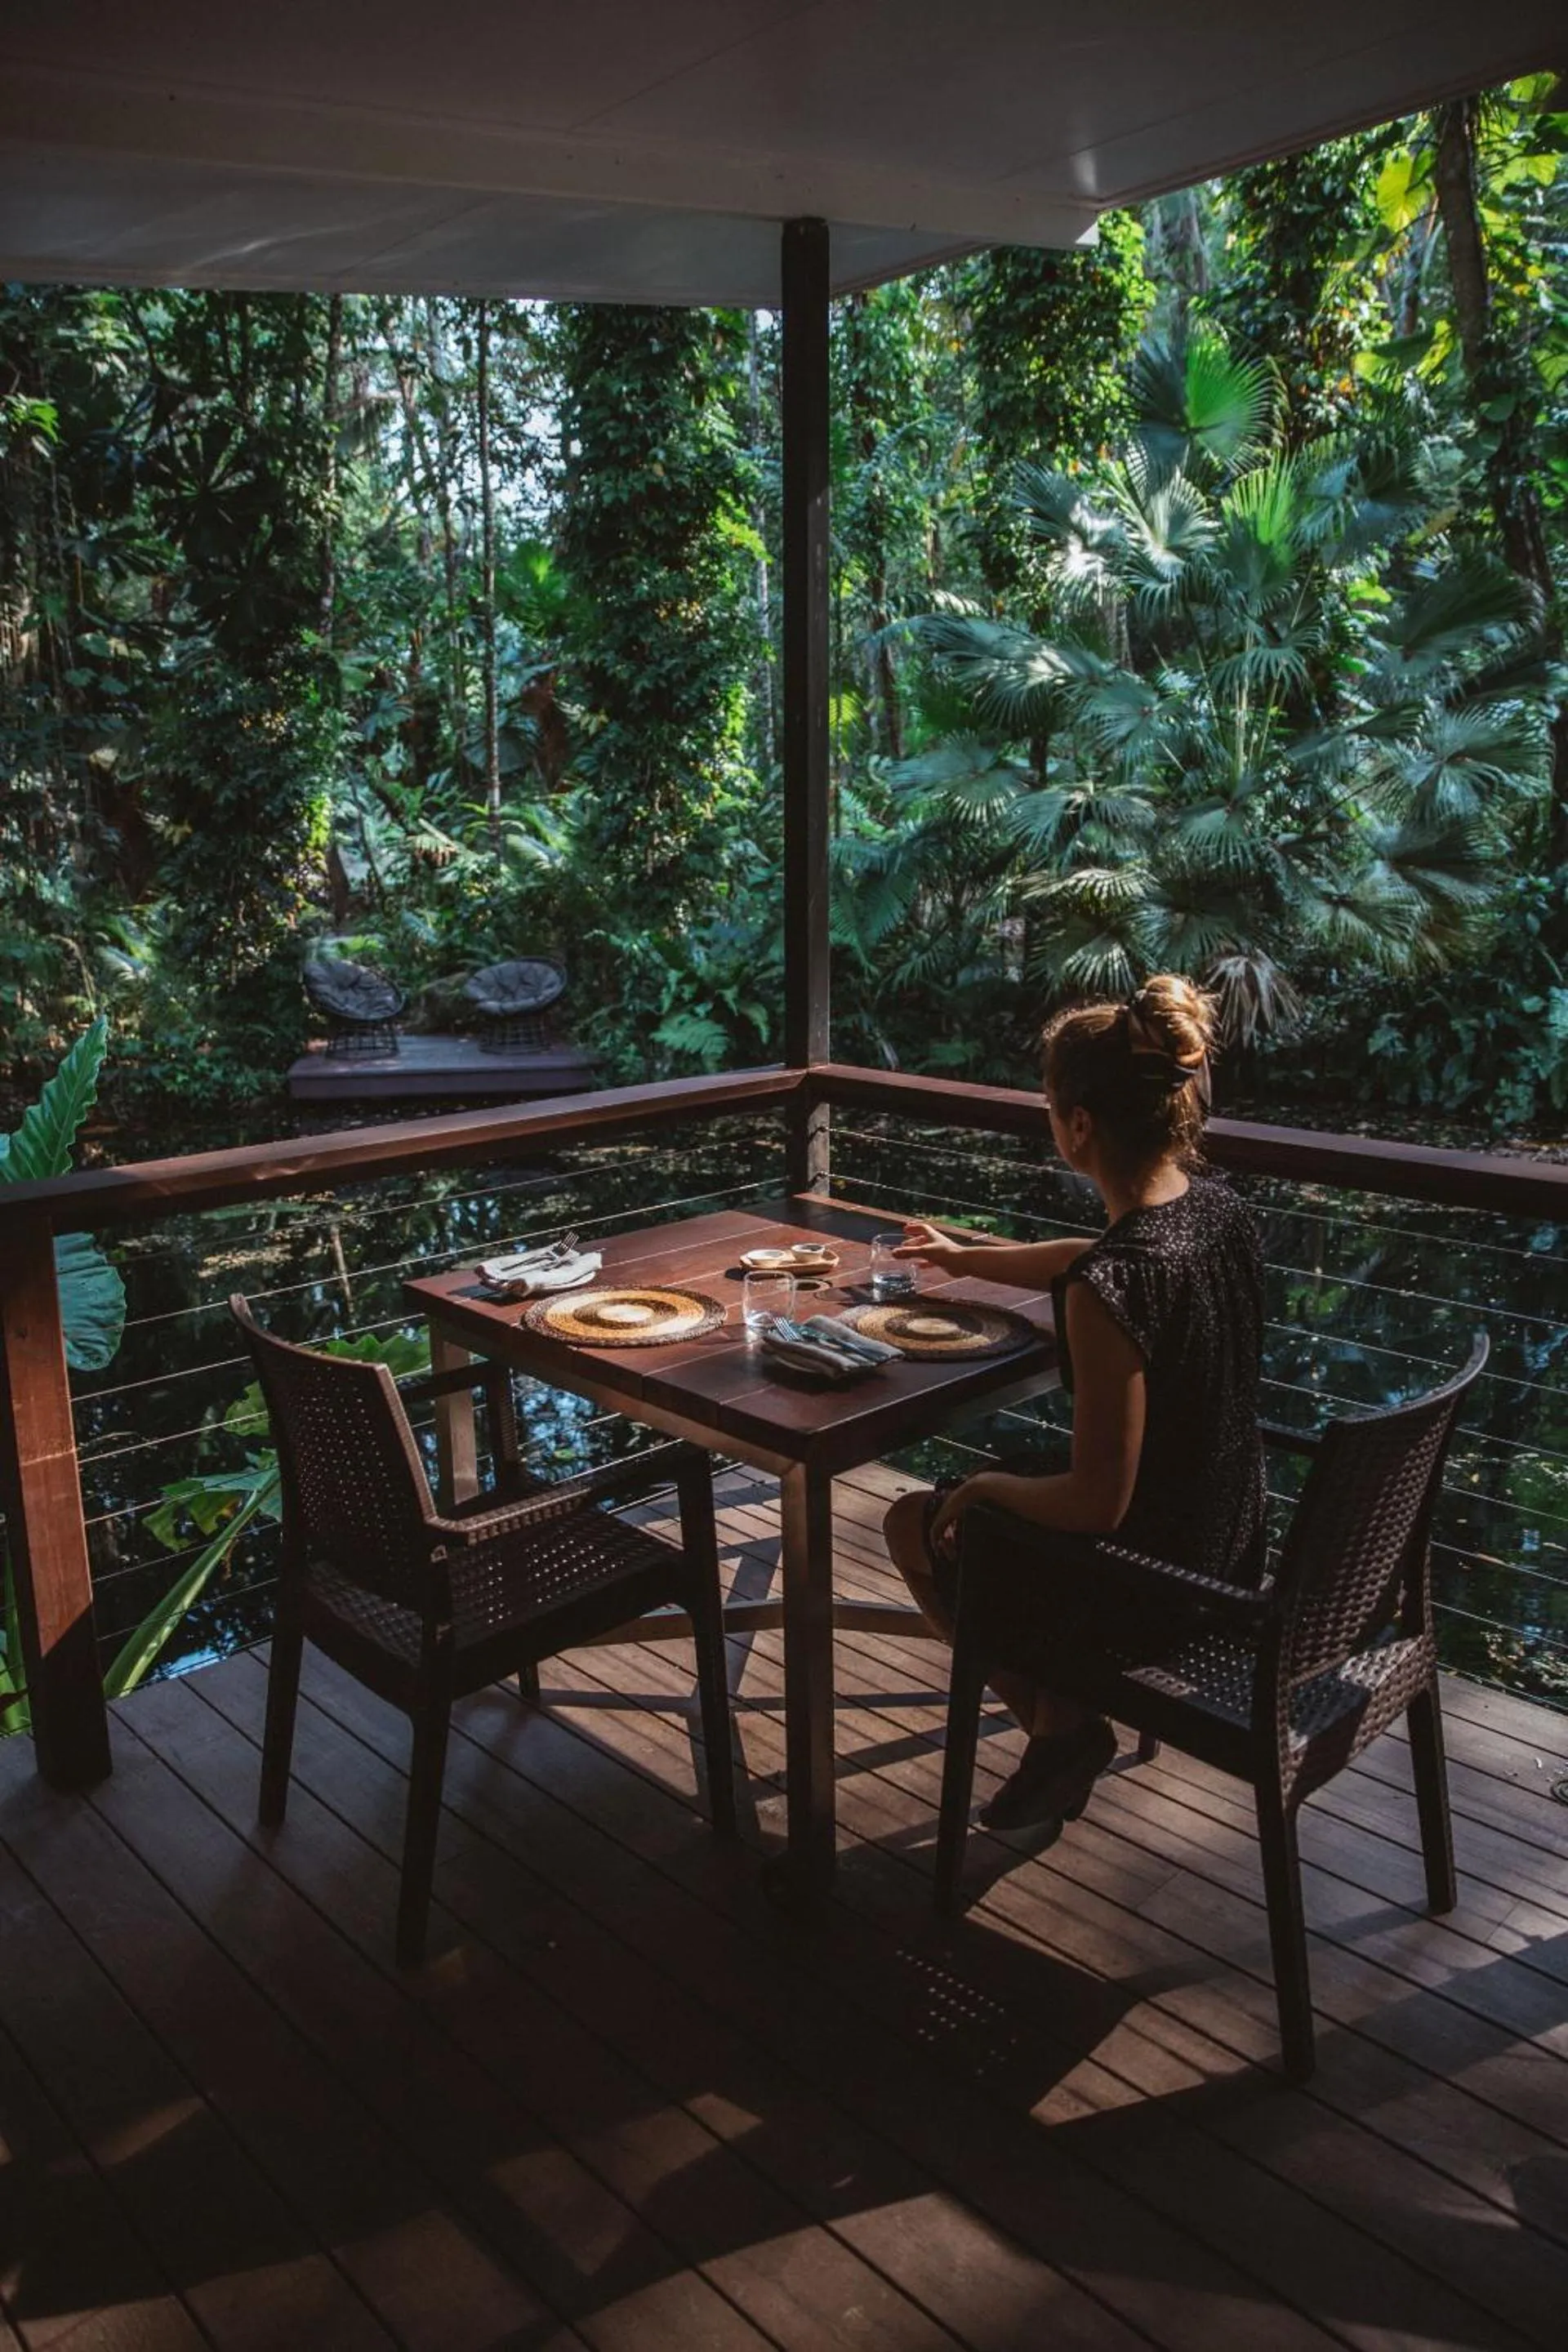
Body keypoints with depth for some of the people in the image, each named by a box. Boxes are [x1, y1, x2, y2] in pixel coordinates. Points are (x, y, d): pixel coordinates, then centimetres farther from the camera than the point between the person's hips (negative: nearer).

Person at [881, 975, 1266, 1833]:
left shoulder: (1109, 1289, -33)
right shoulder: (1219, 1211, -7)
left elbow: (1097, 1503, -28)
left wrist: (984, 1486, -8)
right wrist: (965, 1257, 29)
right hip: (1231, 1554, 8)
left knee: (916, 1524, 17)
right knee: (1006, 1483, 30)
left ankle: (1061, 1729, 17)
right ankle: (1067, 1721, 29)